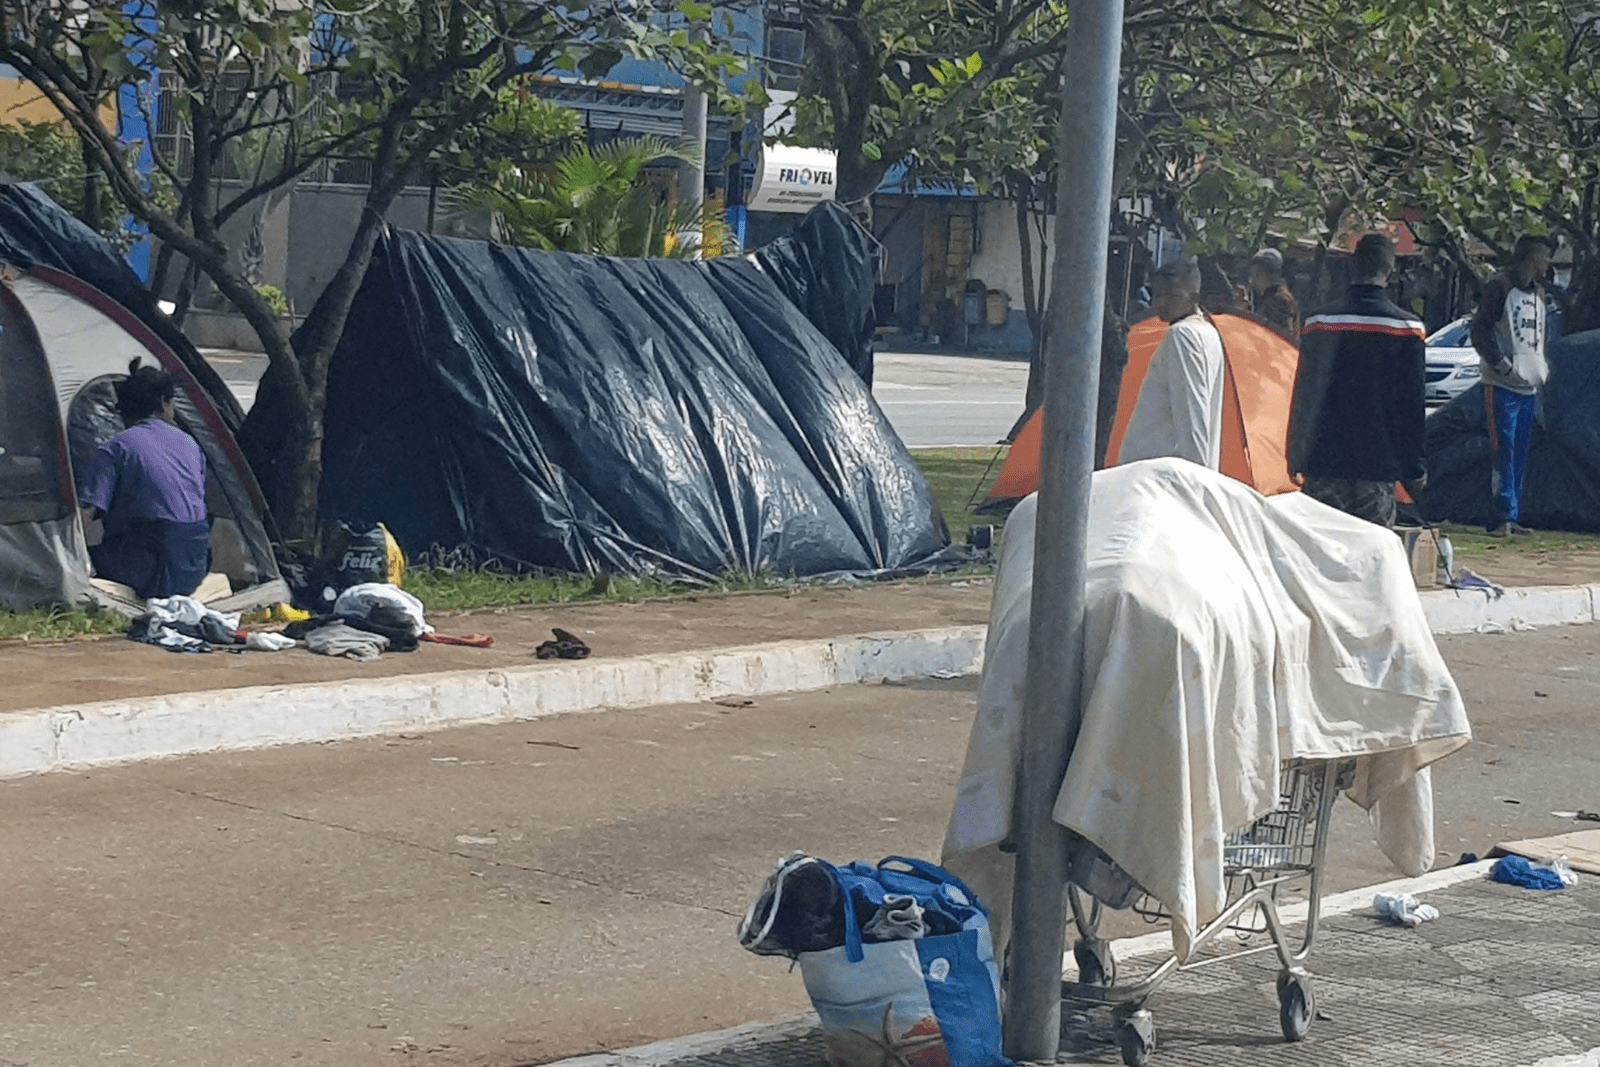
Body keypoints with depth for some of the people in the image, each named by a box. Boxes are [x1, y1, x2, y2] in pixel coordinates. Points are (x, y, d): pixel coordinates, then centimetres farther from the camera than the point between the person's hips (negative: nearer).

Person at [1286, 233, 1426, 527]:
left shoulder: (1318, 323, 1)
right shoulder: (1407, 328, -2)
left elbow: (1302, 400, 6)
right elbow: (1412, 407, 1)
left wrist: (1296, 459, 15)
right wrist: (1415, 471, 8)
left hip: (1322, 465, 1)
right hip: (1378, 468, -1)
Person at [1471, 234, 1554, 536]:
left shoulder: (1538, 292, 19)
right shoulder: (1501, 286, -7)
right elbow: (1480, 329, -11)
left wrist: (1543, 368, 14)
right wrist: (1501, 362, -17)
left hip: (1529, 386, 8)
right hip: (1503, 386, -8)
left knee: (1521, 453, 7)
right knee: (1505, 450, -11)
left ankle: (1512, 517, 10)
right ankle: (1505, 515, -11)